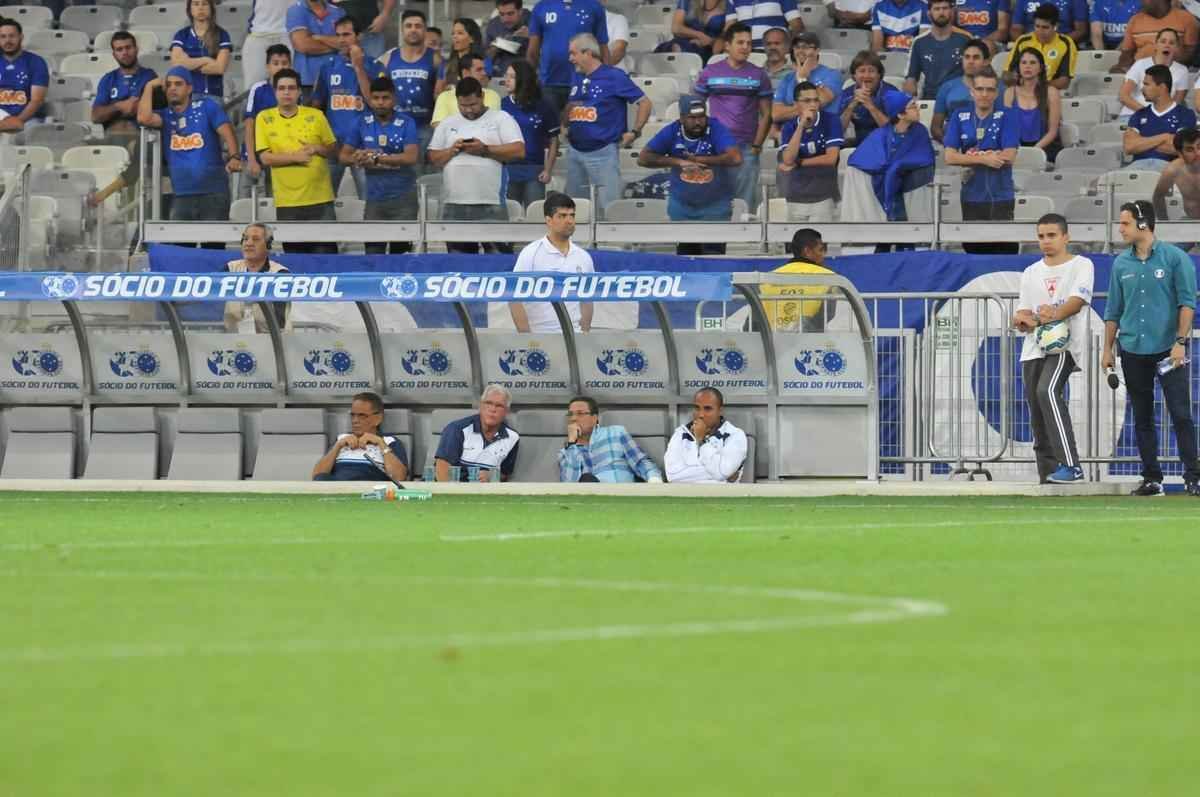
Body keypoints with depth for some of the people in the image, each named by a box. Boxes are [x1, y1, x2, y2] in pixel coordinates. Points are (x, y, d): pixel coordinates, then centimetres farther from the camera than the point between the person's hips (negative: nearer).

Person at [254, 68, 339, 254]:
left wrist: (316, 149, -10)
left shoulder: (316, 116, 3)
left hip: (320, 198, 0)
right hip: (287, 202, 0)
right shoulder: (265, 118, 2)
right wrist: (295, 157, -13)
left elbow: (332, 148, 11)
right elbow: (265, 158, -4)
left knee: (325, 252, -2)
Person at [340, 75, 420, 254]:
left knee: (401, 250, -1)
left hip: (403, 198, -2)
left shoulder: (406, 123, -3)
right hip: (374, 198, 2)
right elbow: (344, 156, 5)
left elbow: (411, 157, -15)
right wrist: (359, 158, -16)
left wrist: (377, 158, -20)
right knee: (372, 253, 0)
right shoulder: (362, 123, 5)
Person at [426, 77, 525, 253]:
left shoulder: (501, 119, 7)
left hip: (491, 205, -4)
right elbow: (433, 159, 15)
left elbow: (518, 150, -4)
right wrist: (452, 151, -5)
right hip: (455, 205, 4)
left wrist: (485, 150, -11)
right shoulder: (447, 125, 18)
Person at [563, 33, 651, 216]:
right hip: (575, 151, 7)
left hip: (603, 152, -7)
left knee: (608, 207, -9)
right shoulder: (576, 78, 11)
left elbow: (645, 103, -6)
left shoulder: (614, 77, -8)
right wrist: (565, 127, 12)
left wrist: (634, 132, -7)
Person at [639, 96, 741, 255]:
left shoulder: (717, 130, -18)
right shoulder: (672, 132, -9)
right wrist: (678, 161, -23)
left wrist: (700, 160, -25)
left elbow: (736, 158, -33)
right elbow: (643, 158, -12)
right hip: (682, 205, 3)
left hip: (715, 205, -3)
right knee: (685, 255, 11)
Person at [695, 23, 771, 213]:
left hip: (746, 148, 0)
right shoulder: (710, 73, 6)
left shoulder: (759, 75, 6)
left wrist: (757, 145, -4)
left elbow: (766, 114, 6)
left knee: (746, 205, 1)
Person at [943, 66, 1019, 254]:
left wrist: (974, 156, -5)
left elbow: (1008, 156, -9)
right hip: (971, 196, 3)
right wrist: (984, 159, -13)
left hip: (1000, 197, -3)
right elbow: (950, 157, -3)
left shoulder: (1007, 117, 0)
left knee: (1004, 249, -8)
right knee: (972, 248, 4)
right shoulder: (960, 118, 7)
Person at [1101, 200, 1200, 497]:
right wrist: (1107, 349, 11)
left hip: (1168, 349, -5)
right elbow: (1113, 309, 16)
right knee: (1142, 418, 6)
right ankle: (1151, 478, 12)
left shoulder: (1174, 258, -3)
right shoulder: (1121, 263, 11)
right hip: (1133, 350, 5)